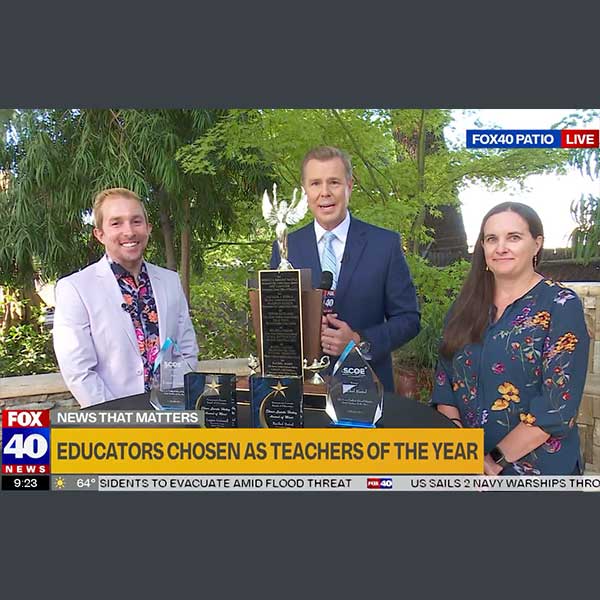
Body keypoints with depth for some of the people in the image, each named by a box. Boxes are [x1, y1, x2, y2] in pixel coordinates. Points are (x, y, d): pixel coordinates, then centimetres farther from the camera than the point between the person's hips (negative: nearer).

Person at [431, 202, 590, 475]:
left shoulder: (561, 305, -10)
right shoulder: (466, 305, 2)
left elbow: (559, 402, -16)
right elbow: (445, 380, 1)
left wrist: (496, 460, -17)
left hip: (536, 466, -3)